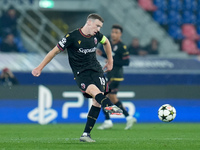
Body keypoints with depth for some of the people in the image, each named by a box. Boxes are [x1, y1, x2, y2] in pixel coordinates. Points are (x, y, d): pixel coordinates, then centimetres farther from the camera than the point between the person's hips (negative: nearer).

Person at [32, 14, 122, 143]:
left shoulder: (97, 35, 7)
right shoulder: (72, 37, -9)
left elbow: (106, 42, 31)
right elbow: (55, 51, -3)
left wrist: (110, 61, 32)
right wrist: (40, 68, -2)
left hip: (96, 69, 6)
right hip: (81, 73, -6)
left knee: (97, 101, -10)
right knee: (94, 91, -33)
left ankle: (86, 134, -5)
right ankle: (110, 107, -65)